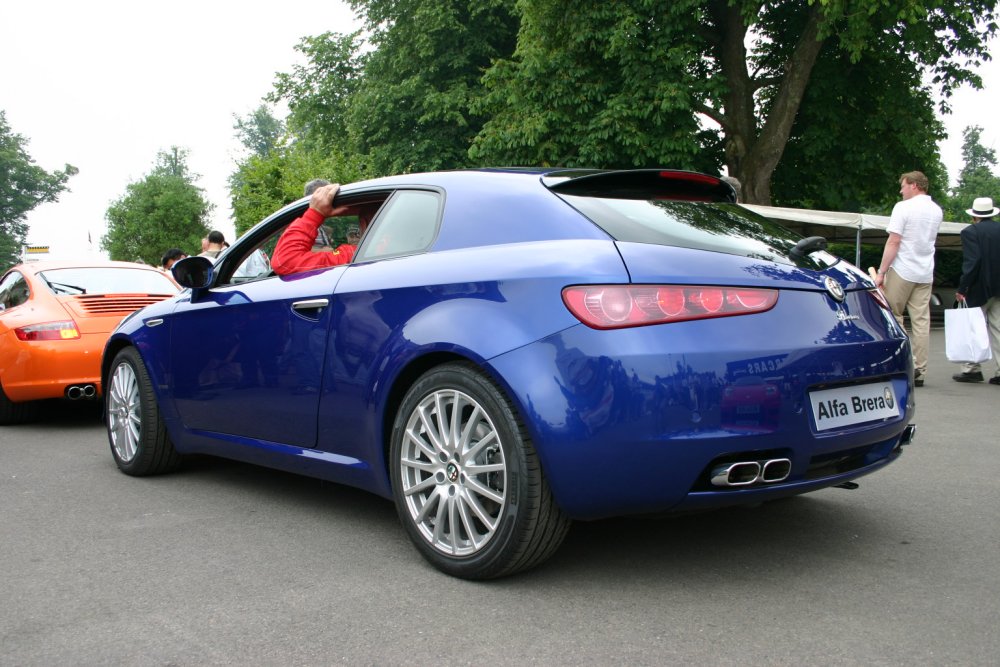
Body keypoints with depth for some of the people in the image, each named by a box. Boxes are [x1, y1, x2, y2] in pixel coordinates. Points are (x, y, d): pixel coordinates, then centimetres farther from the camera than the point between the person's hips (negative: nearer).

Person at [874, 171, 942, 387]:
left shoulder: (903, 207, -8)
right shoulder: (937, 211, 13)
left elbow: (893, 242, -14)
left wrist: (881, 272, -12)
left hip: (902, 271, -6)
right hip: (925, 274, 6)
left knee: (893, 318, 3)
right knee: (921, 322, 4)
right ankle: (919, 371, 5)